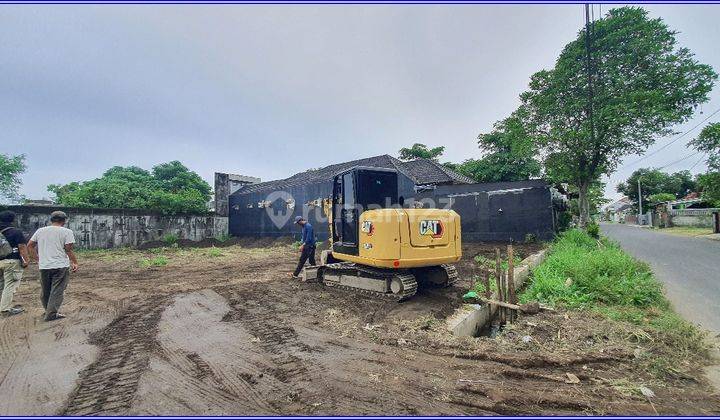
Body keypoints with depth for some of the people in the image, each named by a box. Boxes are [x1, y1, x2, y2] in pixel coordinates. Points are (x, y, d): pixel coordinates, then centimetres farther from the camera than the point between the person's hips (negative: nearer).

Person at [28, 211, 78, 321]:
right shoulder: (66, 232, -9)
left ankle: (48, 311, 32)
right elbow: (68, 250, -11)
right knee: (57, 291, 2)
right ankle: (51, 314, 3)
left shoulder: (40, 231, 8)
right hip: (61, 266, -5)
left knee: (45, 291, 19)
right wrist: (75, 262, -2)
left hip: (44, 266, 6)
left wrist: (37, 257, 24)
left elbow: (30, 245, 14)